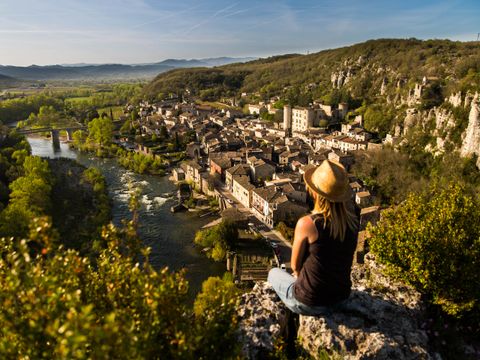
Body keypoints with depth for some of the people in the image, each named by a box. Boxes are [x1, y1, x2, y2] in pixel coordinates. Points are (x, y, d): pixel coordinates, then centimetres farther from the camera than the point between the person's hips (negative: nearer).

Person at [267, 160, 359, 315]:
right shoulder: (352, 221, -11)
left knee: (274, 273, 26)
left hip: (310, 303, -5)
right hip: (340, 297, 5)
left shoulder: (307, 224, -27)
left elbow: (295, 264, -10)